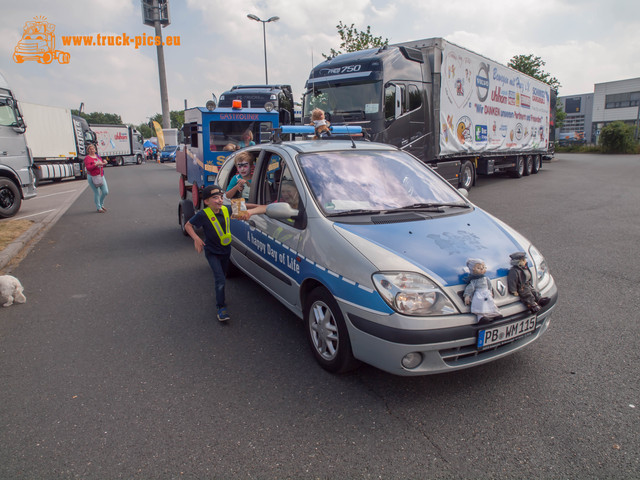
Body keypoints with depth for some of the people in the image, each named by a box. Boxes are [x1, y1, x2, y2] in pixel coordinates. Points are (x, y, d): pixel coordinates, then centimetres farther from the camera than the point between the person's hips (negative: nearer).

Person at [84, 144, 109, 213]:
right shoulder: (87, 158, -7)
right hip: (92, 177, -6)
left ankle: (101, 204, 27)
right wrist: (96, 164, -29)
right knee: (97, 193, -4)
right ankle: (98, 208, 8)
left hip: (101, 176, 6)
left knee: (105, 192, 4)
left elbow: (101, 164, 25)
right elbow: (88, 168, -19)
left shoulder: (97, 156, 13)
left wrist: (104, 163, 3)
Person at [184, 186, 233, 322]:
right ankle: (221, 307, -3)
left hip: (226, 250, 6)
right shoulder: (203, 215, -21)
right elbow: (188, 225, -11)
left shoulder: (225, 210, -5)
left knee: (222, 277, 22)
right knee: (220, 279, -12)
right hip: (212, 252, -5)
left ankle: (220, 295, 46)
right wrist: (196, 238, -24)